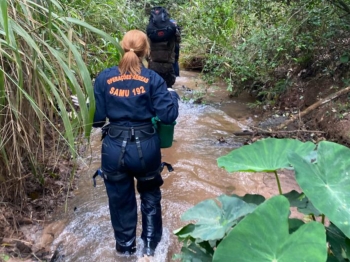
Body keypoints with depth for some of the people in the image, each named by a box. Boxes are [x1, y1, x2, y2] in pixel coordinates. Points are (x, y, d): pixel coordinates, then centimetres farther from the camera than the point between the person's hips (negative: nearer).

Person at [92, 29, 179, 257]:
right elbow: (168, 116, -11)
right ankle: (151, 245, 36)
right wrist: (173, 95, 8)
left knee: (121, 200, 20)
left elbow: (96, 119, -5)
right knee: (150, 195, 25)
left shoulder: (104, 78, -5)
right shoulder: (153, 79, -7)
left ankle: (126, 247, 39)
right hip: (146, 147, 0)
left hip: (115, 149, 1)